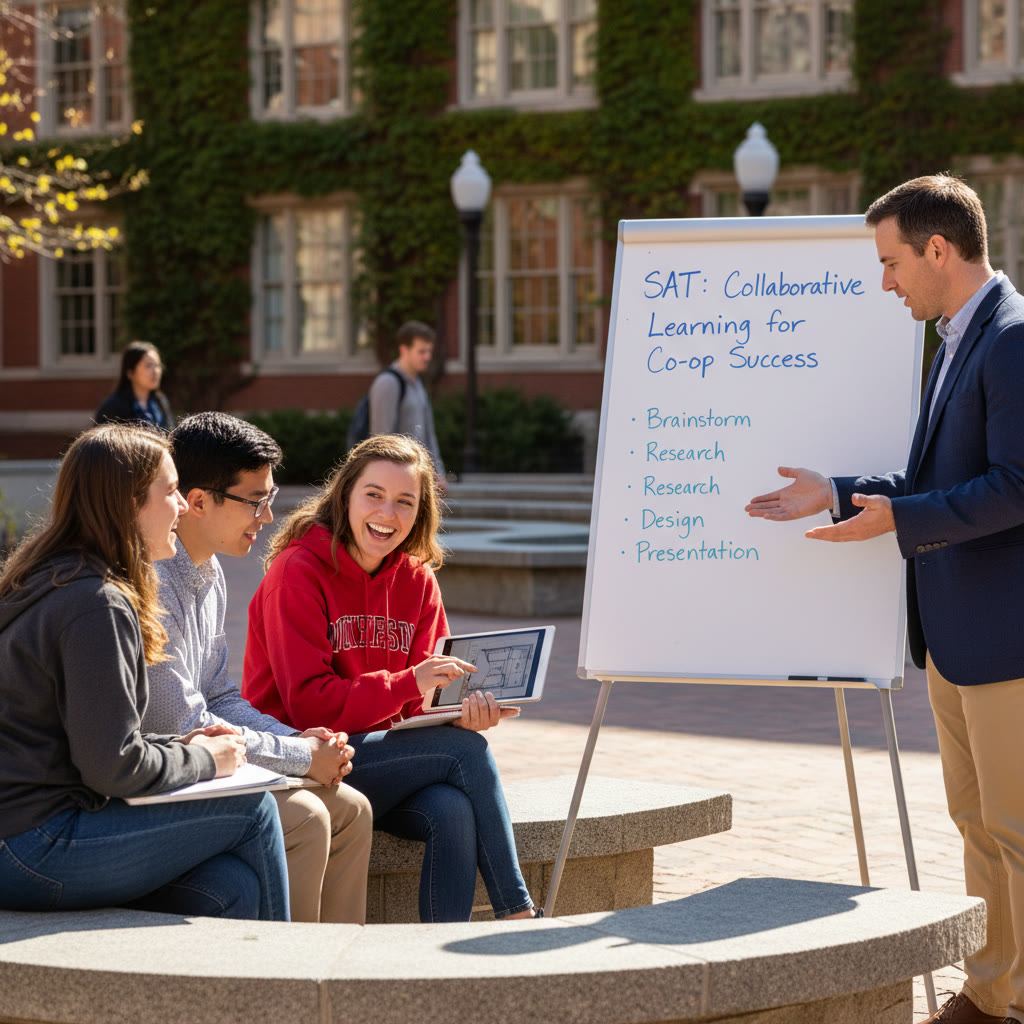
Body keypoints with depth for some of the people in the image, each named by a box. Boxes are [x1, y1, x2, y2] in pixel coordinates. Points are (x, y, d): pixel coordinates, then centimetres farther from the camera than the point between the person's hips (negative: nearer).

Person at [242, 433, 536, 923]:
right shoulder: (297, 571, -10)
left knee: (453, 811, -28)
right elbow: (308, 703, -16)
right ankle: (519, 918, -16)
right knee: (468, 750, -22)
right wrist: (409, 683, -26)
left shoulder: (417, 579, 9)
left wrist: (463, 709, -19)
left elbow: (420, 701, 6)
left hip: (384, 753, 5)